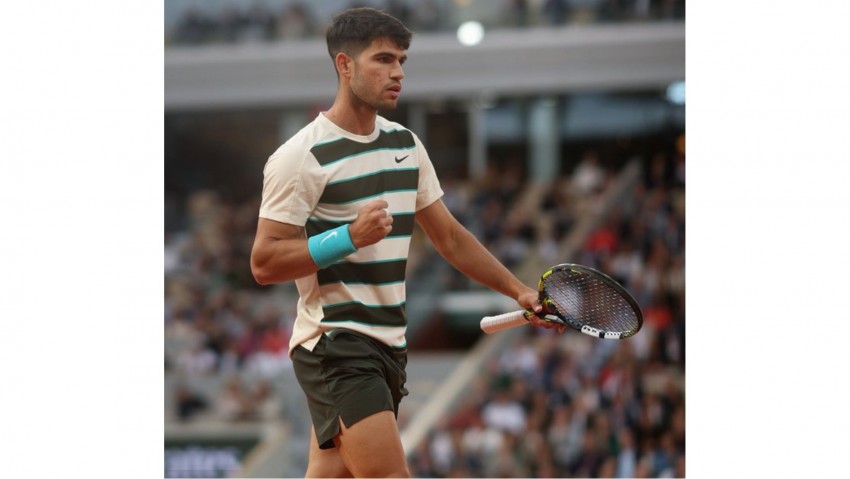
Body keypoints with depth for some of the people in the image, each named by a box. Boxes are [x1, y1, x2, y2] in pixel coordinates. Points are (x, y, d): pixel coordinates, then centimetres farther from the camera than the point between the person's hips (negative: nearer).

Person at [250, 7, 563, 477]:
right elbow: (264, 263, -13)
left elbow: (449, 236, 22)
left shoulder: (406, 145, 13)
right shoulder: (300, 157, -10)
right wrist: (350, 236, -23)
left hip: (387, 346, 8)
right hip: (335, 345, -7)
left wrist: (519, 291, 16)